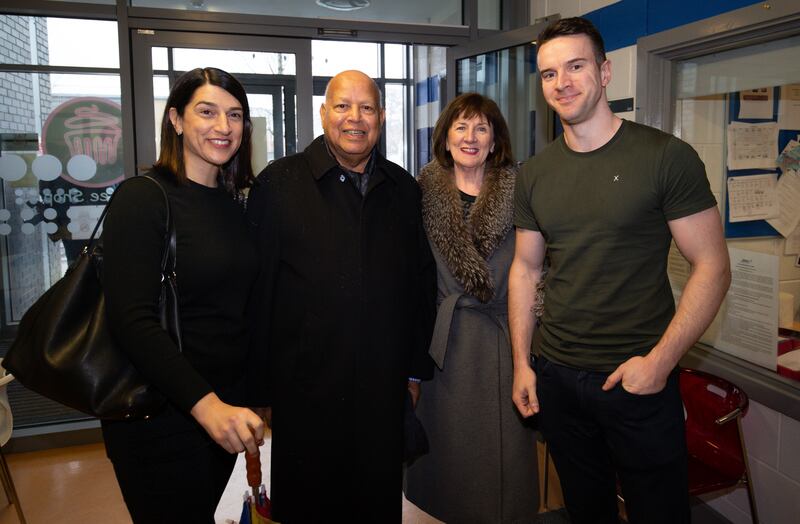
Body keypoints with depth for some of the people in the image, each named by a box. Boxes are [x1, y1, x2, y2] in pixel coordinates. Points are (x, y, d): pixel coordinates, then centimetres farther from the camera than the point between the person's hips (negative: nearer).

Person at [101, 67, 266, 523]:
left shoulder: (233, 205, 7)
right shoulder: (143, 200, -13)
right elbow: (132, 320, -21)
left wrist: (257, 392, 12)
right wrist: (204, 403, -28)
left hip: (228, 405, 6)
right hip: (163, 416, -6)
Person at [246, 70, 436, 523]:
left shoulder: (403, 189, 7)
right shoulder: (279, 182, -5)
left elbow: (422, 281, 11)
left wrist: (417, 367, 11)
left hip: (384, 388, 3)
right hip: (305, 389, -3)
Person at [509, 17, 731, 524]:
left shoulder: (668, 157, -10)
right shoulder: (534, 175, 3)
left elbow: (713, 267, -10)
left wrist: (661, 360, -17)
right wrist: (521, 362, 5)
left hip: (639, 377, -4)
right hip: (555, 376, 4)